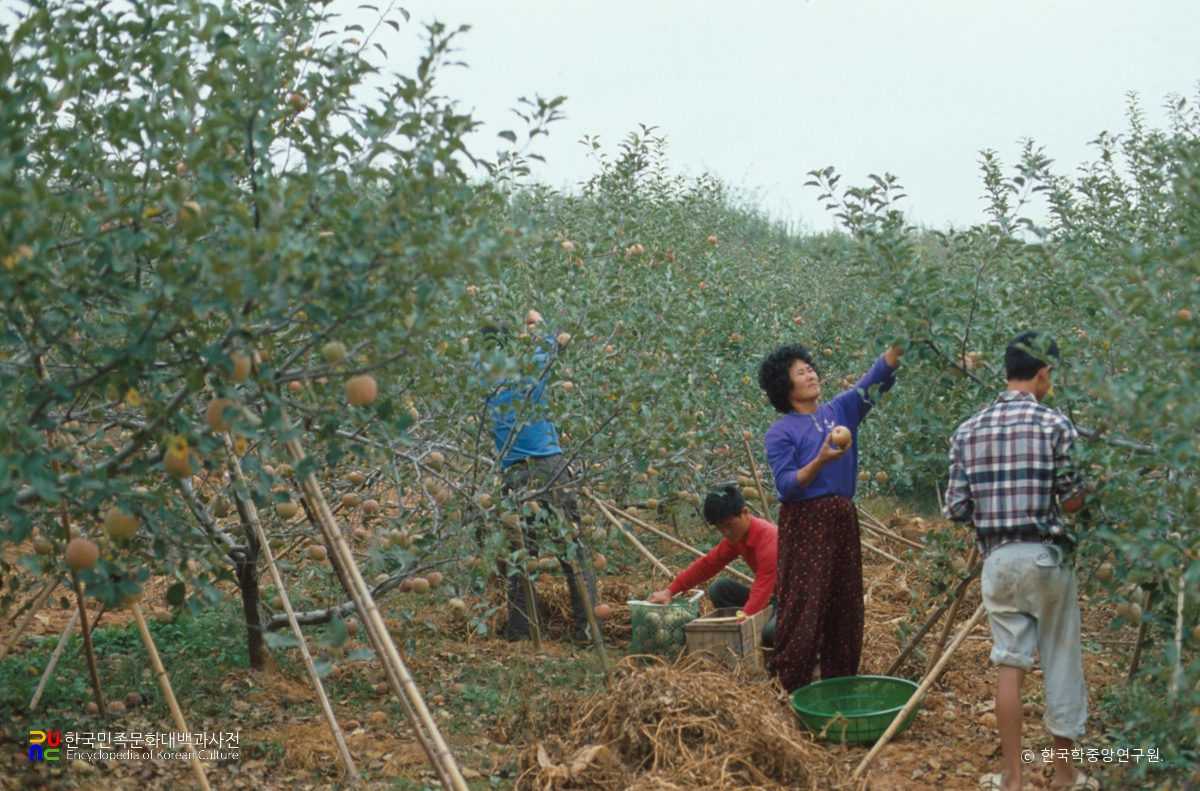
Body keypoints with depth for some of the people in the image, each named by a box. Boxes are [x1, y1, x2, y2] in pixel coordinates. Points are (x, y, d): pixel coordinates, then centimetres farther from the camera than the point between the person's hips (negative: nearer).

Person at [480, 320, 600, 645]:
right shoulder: (530, 368, 4)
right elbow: (550, 344, 24)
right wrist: (536, 334, 40)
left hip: (515, 475, 1)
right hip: (552, 468, -1)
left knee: (518, 554, 6)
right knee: (573, 549, 3)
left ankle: (519, 630, 9)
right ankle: (587, 627, 3)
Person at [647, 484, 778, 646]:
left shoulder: (768, 539, -28)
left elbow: (761, 592, -35)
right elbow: (707, 564, 0)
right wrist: (670, 591, -10)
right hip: (770, 597, 8)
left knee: (772, 631, -38)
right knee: (719, 588, -8)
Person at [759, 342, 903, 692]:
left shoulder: (841, 410, 11)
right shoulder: (780, 432, -4)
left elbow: (878, 378, 2)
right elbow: (786, 485, -12)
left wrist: (898, 344, -13)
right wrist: (820, 460, -25)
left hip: (843, 519, 6)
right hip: (804, 523, -6)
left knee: (845, 605, 11)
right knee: (803, 607, -5)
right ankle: (793, 688, 4)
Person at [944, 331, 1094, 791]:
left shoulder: (967, 432, 2)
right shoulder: (1056, 424, -8)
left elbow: (956, 509, 1)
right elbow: (1074, 500, -8)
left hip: (998, 559, 3)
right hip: (1047, 557, -3)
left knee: (1009, 664, 10)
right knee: (1061, 663, 11)